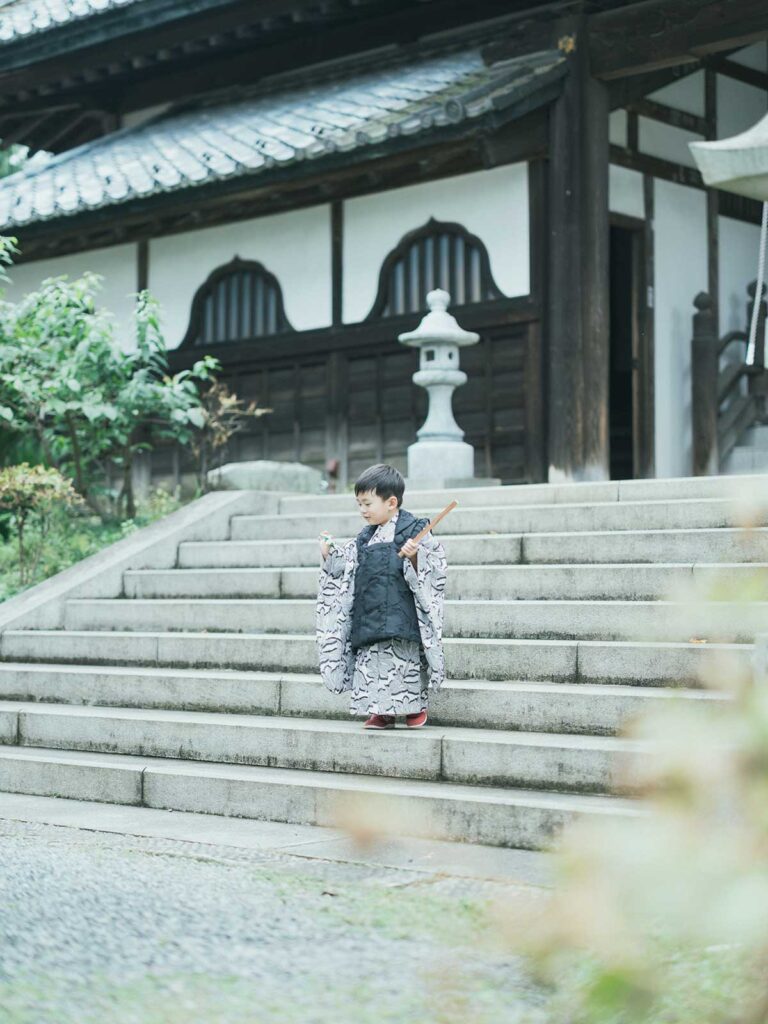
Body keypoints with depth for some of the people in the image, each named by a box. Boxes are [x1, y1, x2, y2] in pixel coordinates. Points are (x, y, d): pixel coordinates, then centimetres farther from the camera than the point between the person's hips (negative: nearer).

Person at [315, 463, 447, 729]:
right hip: (369, 615, 7)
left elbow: (431, 568, -11)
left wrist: (414, 556, -28)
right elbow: (344, 569, 24)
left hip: (399, 613, -7)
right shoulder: (365, 538, 17)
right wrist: (329, 553, 11)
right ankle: (381, 711, 11)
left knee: (404, 658, -7)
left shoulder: (413, 530, -4)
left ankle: (416, 706, 10)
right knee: (370, 659, 3)